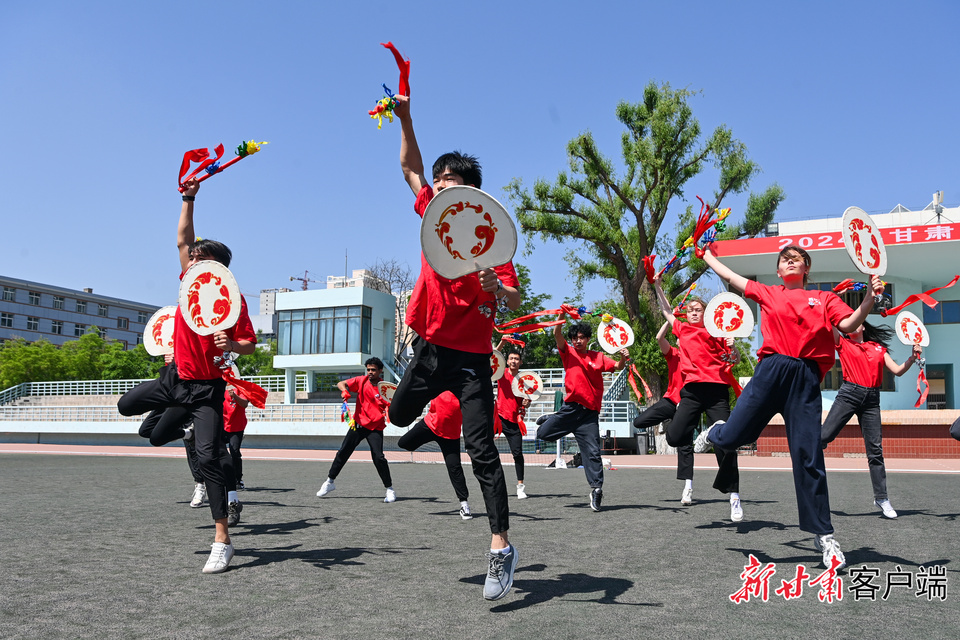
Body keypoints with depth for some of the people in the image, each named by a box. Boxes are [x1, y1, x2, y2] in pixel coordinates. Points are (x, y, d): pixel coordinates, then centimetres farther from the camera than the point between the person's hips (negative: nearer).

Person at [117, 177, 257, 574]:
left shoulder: (233, 298, -13)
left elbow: (250, 345, -9)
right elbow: (183, 240, 9)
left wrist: (231, 344, -30)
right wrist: (188, 199, 5)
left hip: (207, 387, -7)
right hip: (175, 377, 7)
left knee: (208, 456, -15)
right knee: (126, 405, 23)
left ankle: (222, 541, -11)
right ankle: (179, 415, 45)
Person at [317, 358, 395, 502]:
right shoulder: (361, 380, 0)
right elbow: (341, 383, -2)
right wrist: (345, 391, -24)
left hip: (376, 427, -3)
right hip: (359, 424, 3)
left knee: (378, 457, -15)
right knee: (343, 452, 5)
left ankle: (389, 489, -1)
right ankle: (329, 482, 23)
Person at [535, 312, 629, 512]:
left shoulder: (598, 357, 9)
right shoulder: (568, 353, 6)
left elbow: (617, 366, -1)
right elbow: (557, 334, -7)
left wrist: (623, 358, -24)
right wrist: (562, 315, -23)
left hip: (590, 413, 0)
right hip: (571, 408, 0)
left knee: (593, 452, -5)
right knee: (543, 434, -3)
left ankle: (596, 488, 2)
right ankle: (548, 420, 29)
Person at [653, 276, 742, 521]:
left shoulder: (715, 332, 11)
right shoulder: (682, 329, 20)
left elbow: (735, 360, 9)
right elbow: (666, 310, 34)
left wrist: (732, 347, -11)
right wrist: (657, 286, 32)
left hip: (716, 388, -3)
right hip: (691, 389, 3)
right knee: (675, 436, -15)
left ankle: (734, 496, 4)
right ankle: (688, 481, 7)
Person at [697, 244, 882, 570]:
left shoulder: (824, 298, 17)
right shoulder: (768, 293, 18)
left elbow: (848, 324, 2)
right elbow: (730, 276, 26)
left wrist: (869, 298, -11)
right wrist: (708, 256, 36)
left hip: (805, 379, -1)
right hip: (772, 369, 1)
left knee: (809, 455, -3)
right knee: (733, 437, -3)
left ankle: (824, 536, 8)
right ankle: (714, 433, 38)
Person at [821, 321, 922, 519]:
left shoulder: (878, 347, 17)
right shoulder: (843, 343, 10)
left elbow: (898, 370, 12)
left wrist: (913, 357, -2)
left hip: (872, 399, 2)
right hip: (849, 394, -2)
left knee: (875, 449, 2)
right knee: (824, 436, -13)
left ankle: (881, 498, 10)